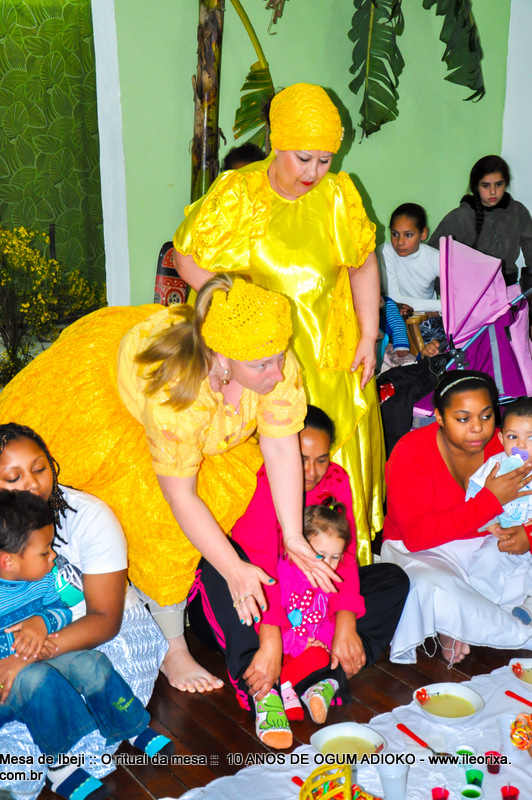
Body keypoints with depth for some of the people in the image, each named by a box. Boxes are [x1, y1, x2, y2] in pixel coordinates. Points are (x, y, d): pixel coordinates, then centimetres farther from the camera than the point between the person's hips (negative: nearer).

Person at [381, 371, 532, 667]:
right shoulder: (411, 453, -19)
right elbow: (416, 535, -27)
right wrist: (490, 500, -28)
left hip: (486, 543, 5)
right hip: (422, 553, -4)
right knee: (431, 591, -36)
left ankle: (453, 623, -11)